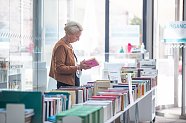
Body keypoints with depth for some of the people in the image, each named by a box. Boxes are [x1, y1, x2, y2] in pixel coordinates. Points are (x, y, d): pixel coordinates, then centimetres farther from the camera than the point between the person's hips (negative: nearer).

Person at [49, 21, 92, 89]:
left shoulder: (69, 45, 16)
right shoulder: (61, 46, -12)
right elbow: (59, 68, -18)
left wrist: (80, 65, 4)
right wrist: (78, 67, -21)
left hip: (72, 83, 9)